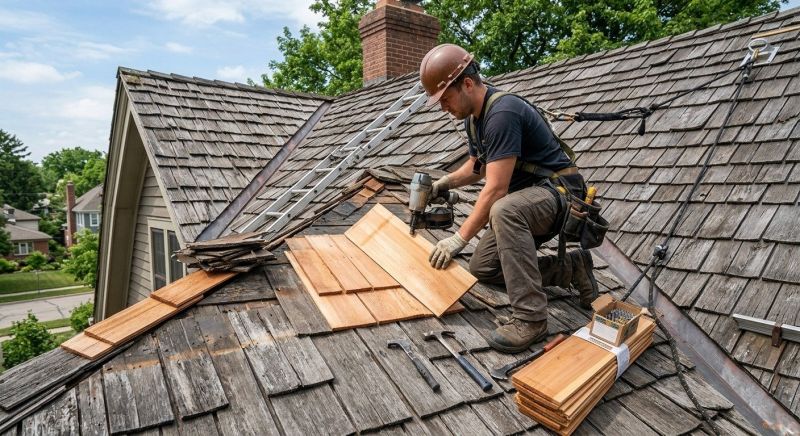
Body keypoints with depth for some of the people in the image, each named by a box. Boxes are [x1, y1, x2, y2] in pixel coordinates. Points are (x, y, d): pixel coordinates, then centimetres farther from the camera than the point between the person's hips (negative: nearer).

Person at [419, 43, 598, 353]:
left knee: (504, 211, -41)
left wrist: (460, 238, -23)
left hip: (558, 192, -10)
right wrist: (444, 183, 1)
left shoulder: (502, 114, -25)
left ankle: (530, 317, -31)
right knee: (481, 269, 5)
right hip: (525, 200, 10)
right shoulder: (474, 117, 6)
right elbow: (476, 168, 20)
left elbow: (495, 190, -28)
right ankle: (571, 267, 13)